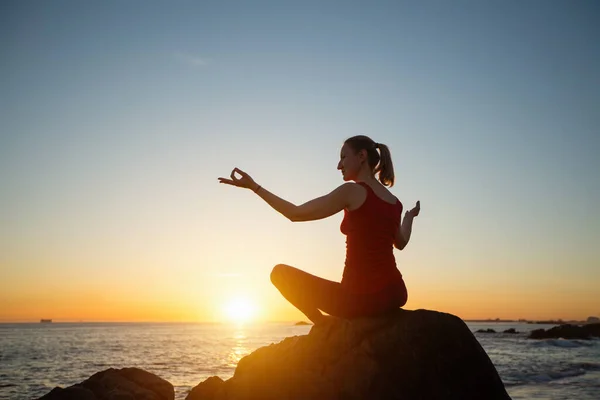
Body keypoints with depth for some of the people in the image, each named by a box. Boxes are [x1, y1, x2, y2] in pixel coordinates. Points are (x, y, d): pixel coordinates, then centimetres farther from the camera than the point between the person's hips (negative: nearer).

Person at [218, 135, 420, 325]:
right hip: (395, 295, 7)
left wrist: (254, 186, 0)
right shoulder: (395, 203, 11)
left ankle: (324, 324, 9)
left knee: (280, 272, 8)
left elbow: (295, 213, -6)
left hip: (361, 298, -7)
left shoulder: (352, 191, -8)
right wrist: (409, 217, 50)